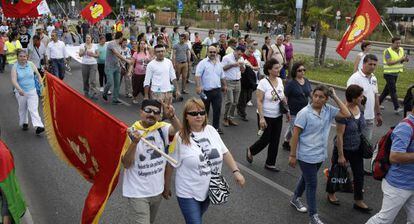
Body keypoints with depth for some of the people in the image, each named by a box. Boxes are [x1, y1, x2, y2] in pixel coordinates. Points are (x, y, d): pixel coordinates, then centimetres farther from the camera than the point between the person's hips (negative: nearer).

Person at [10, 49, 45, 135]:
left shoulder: (31, 64, -1)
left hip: (32, 91, 0)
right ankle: (24, 123, 35)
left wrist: (41, 85, -1)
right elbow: (14, 80, -17)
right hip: (21, 92, 0)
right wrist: (19, 89, -31)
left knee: (33, 108, -10)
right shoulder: (15, 67, -7)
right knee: (22, 109, 15)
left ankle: (38, 126, -19)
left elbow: (38, 75, 9)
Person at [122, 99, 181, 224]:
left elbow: (179, 130, -23)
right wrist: (134, 143, -32)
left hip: (157, 190, 5)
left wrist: (172, 116, -42)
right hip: (138, 192, -5)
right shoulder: (131, 133, -14)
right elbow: (126, 164, -18)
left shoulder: (161, 128, -4)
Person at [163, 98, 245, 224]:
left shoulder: (211, 130, -2)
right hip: (188, 193, -5)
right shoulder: (180, 138, -18)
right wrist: (166, 188, -1)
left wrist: (236, 171, -2)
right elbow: (170, 165, -9)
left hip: (210, 189, 5)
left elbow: (224, 152, 6)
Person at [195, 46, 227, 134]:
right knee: (205, 110, 9)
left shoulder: (219, 64, 12)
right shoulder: (203, 63, -6)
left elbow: (222, 76, 24)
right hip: (206, 91, -4)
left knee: (217, 109, 3)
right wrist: (198, 86, -24)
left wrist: (224, 85, 23)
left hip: (217, 91, 4)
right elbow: (198, 75, -14)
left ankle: (216, 127, 15)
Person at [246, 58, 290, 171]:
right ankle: (251, 150, 32)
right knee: (266, 139, 3)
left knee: (275, 141, 9)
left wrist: (287, 111, 12)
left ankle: (270, 164, 22)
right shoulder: (263, 82, -16)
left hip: (278, 116, 6)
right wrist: (261, 118, -23)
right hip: (266, 117, -6)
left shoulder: (280, 81, 3)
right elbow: (259, 101, -18)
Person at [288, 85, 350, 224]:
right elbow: (295, 134, -16)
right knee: (312, 184, 0)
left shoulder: (328, 110, -2)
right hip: (307, 156, -6)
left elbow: (346, 114, -9)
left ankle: (295, 199, 46)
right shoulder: (304, 113, -18)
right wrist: (292, 155, -14)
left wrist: (335, 97, -10)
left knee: (307, 178, 23)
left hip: (320, 155, 6)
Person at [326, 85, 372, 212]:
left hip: (357, 149, 7)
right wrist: (340, 155, -19)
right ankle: (330, 193, 38)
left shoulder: (359, 108, -3)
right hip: (344, 149, -6)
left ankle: (358, 202, 25)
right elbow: (339, 135, -23)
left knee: (359, 174, 11)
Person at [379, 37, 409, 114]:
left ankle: (378, 103, 27)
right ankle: (397, 108, -10)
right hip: (389, 73, -8)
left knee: (387, 89, 14)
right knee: (393, 90, -10)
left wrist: (405, 59, -8)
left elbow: (402, 60, 15)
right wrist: (400, 59, -26)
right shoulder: (388, 51, -14)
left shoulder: (401, 50, 8)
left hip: (396, 73, 8)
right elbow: (389, 62, -23)